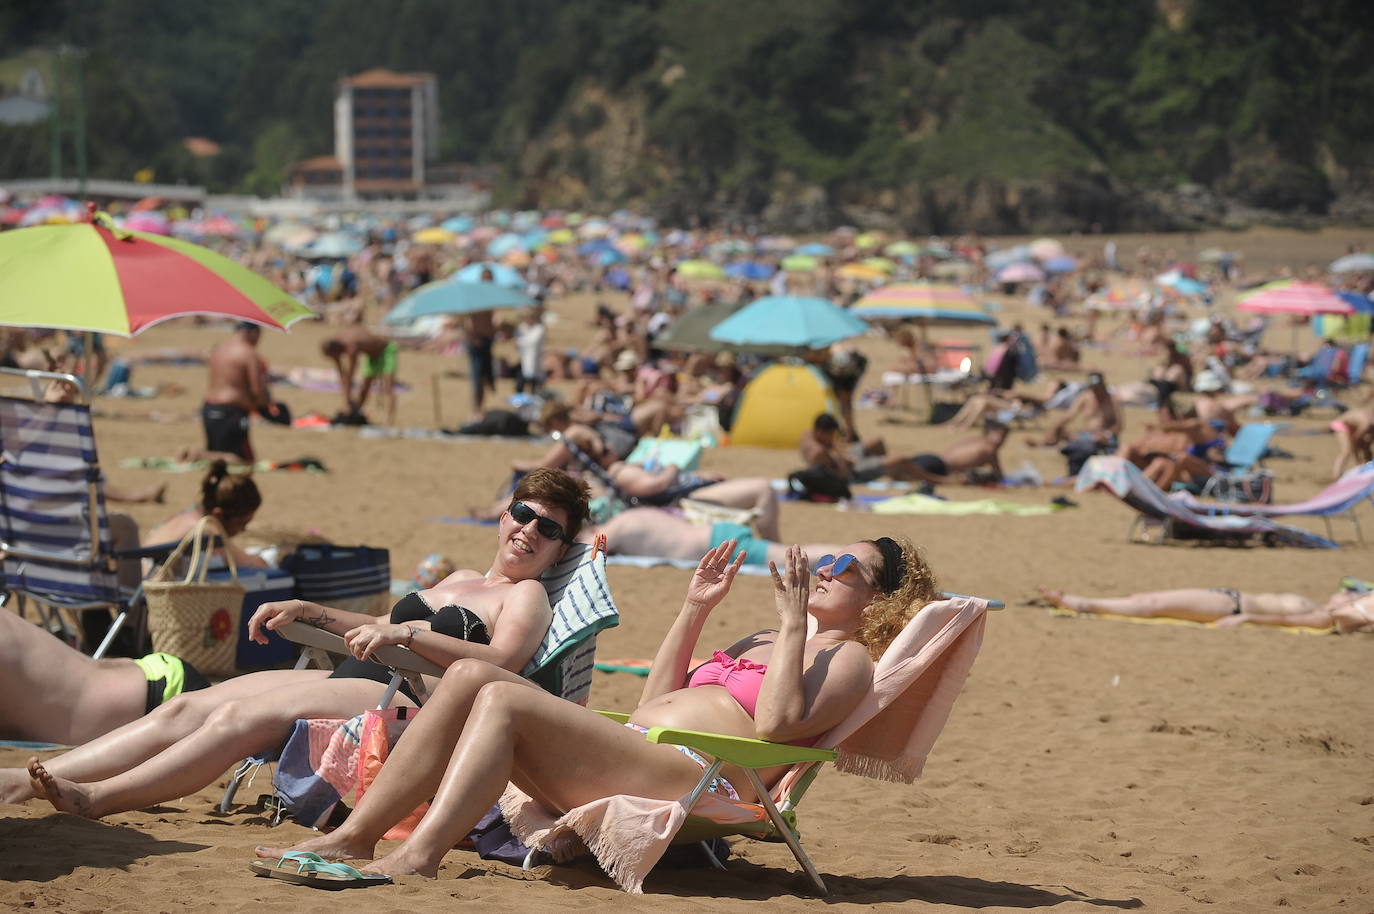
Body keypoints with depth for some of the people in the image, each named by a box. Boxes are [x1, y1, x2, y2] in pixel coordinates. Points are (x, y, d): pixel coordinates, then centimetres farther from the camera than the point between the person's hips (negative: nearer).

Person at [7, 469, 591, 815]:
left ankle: (96, 798, -37)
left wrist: (406, 633, -22)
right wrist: (307, 612, 26)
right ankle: (19, 784, -19)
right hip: (351, 681, 8)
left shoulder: (527, 595, 5)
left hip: (407, 703, -8)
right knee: (187, 709, -9)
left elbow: (501, 662, -16)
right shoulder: (461, 579, 31)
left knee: (241, 717, -28)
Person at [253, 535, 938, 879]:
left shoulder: (849, 661, 8)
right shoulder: (764, 643, 34)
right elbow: (656, 701, 32)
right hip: (632, 759, 9)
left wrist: (795, 621, -8)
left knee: (503, 700, -26)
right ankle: (354, 837, -18)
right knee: (469, 675, -9)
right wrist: (695, 609, 27)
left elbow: (777, 723, -12)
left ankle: (418, 858, -38)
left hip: (692, 781, -9)